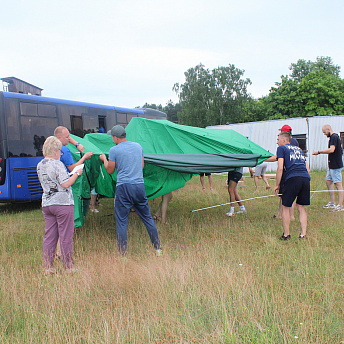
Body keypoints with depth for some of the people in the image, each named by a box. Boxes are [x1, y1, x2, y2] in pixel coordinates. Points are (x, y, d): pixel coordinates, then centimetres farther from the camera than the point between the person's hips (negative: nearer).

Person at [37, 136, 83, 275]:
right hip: (63, 203, -7)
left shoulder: (40, 165, 10)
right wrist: (76, 173, -3)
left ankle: (48, 267, 14)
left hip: (46, 204, 7)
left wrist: (71, 174, 19)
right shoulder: (57, 164, -13)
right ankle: (69, 267, 9)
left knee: (49, 236, 11)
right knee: (66, 236, 2)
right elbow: (66, 184, -16)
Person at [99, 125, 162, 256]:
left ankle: (123, 254, 6)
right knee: (147, 218, 13)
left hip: (124, 187, -4)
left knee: (121, 222, 4)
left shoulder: (114, 150, -4)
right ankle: (158, 248, 18)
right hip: (140, 186, 4)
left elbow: (110, 170, 3)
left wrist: (104, 159, 20)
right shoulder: (138, 146, 11)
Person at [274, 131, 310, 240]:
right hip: (306, 178, 6)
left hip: (292, 178, -6)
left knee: (285, 207, 6)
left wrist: (277, 185, 5)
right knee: (301, 207, 15)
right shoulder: (299, 149, 29)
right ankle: (303, 234, 11)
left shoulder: (281, 148, 10)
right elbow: (308, 169, 24)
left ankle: (286, 235, 11)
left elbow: (280, 168, -1)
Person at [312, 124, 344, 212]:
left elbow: (331, 150, -26)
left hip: (336, 166, -11)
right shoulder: (333, 137, 16)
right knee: (328, 182, 14)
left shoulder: (334, 137, -15)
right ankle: (332, 203, 21)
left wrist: (319, 152, -21)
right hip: (331, 165, 11)